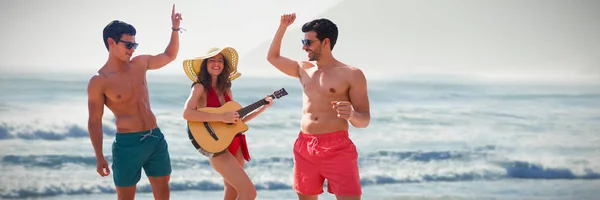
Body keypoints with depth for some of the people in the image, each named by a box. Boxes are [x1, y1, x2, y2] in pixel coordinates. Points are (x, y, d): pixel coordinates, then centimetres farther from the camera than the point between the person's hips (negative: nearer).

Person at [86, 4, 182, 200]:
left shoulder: (140, 63, 7)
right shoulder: (99, 81, -10)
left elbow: (169, 56, 23)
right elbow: (95, 121, -7)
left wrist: (175, 29, 10)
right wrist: (99, 157, -12)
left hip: (156, 139, 6)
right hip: (128, 144, -6)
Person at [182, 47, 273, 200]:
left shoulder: (226, 89, 14)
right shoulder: (200, 87, -6)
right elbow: (187, 113, -24)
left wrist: (262, 108, 12)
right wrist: (222, 117, -25)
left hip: (234, 144, 7)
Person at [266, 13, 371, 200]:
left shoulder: (351, 74, -2)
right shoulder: (303, 69, 15)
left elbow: (364, 120, -3)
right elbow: (272, 57, 30)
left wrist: (351, 115, -26)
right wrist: (282, 27, 19)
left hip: (337, 148, -6)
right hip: (304, 148, 6)